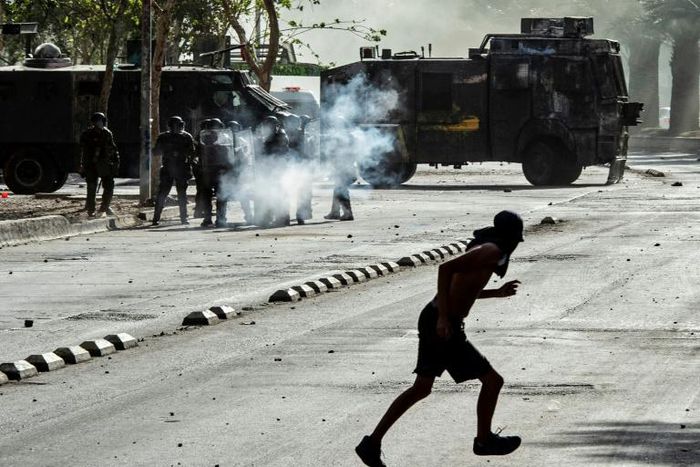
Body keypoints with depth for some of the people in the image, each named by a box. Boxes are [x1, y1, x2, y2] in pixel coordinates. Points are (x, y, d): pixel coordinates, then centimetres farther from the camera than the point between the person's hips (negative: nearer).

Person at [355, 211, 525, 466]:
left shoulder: (481, 248, 16)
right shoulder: (491, 251, -12)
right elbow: (446, 268, -26)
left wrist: (498, 292, 32)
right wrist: (444, 318, -27)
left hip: (432, 319, 10)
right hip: (445, 327, -10)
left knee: (422, 388, 17)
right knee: (492, 380, 4)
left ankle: (372, 444, 16)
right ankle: (484, 440, 20)